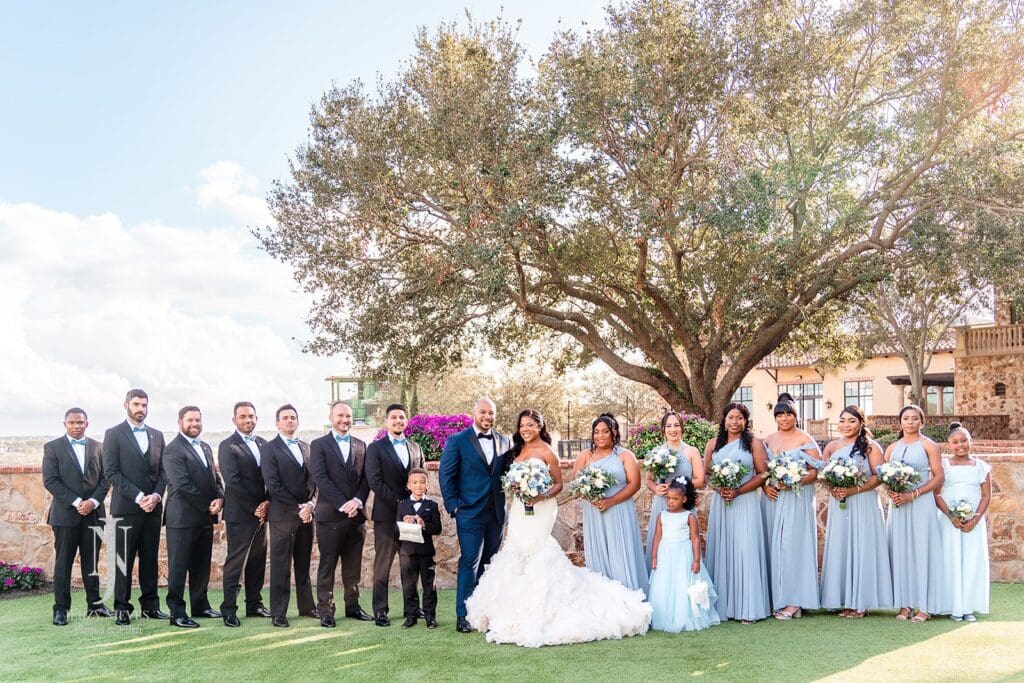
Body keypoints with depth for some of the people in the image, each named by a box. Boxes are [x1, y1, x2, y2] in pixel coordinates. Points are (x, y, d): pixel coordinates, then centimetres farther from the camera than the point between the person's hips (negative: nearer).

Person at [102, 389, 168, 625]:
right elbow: (111, 472, -7)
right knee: (124, 559, -2)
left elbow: (162, 471, 13)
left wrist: (156, 495, -6)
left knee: (150, 559, 7)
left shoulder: (156, 435, 15)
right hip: (126, 507, -4)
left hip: (153, 507, 4)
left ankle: (150, 605, 13)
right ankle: (122, 608, 4)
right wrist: (138, 497, -14)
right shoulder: (114, 434, 1)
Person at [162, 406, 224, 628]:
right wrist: (207, 505, -13)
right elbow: (182, 484, -17)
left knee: (202, 565, 14)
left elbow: (215, 477, 17)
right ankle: (177, 613, 2)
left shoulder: (205, 447, 17)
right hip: (183, 517, -8)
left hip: (206, 518, 8)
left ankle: (200, 605, 25)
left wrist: (219, 498, -3)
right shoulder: (173, 450, -10)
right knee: (179, 566, -1)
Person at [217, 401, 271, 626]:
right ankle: (229, 609, 4)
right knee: (235, 562, -2)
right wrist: (253, 508, -13)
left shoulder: (263, 444, 12)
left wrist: (267, 502, -4)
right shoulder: (228, 446, -6)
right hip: (239, 514, -6)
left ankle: (254, 604, 20)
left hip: (261, 512, 6)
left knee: (258, 561, 11)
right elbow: (233, 482, -13)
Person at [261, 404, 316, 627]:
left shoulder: (306, 448, 14)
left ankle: (306, 606, 21)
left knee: (303, 564, 12)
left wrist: (310, 505, -4)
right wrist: (297, 508, -13)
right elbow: (273, 485, -11)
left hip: (305, 514, 5)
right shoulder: (269, 449, -3)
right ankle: (278, 613, 4)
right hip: (282, 516, -5)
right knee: (281, 566, -1)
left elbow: (313, 480, 13)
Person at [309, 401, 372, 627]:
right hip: (329, 515, -4)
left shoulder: (361, 445, 13)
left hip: (356, 514, 4)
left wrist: (358, 501, -10)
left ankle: (352, 606, 19)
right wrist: (342, 504, -15)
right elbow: (320, 478, -9)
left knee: (353, 566, 10)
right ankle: (325, 611, 5)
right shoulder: (319, 445, 1)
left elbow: (366, 478, 8)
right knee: (327, 565, 0)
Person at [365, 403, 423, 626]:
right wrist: (399, 502, -12)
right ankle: (380, 610, 5)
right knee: (383, 564, -1)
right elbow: (375, 482, -8)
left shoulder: (415, 447, 15)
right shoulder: (376, 448, 1)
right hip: (386, 514, -4)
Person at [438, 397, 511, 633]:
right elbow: (445, 475, -3)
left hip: (496, 513, 4)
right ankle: (463, 615, 0)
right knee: (470, 562, -6)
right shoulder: (457, 441, -2)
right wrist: (453, 506, -8)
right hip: (470, 512, -4)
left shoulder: (504, 441, 10)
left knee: (489, 563, 9)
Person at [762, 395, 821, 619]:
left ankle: (794, 602, -4)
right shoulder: (768, 440, 14)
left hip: (797, 498, -5)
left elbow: (816, 471, -6)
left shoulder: (805, 439, -1)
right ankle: (777, 599, 8)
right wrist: (765, 485, -3)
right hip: (773, 499, 5)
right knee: (774, 547, 3)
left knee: (793, 544, -8)